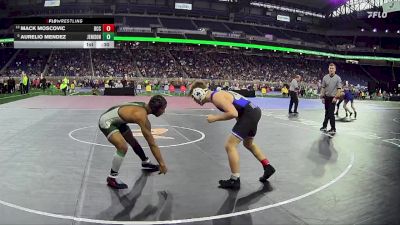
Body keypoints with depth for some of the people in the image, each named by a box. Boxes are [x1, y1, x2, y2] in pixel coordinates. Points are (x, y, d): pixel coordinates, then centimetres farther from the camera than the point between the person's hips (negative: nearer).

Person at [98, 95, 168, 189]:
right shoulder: (142, 116, -31)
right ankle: (112, 178, -9)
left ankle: (145, 162, 45)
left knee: (133, 141, 23)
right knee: (123, 147, -26)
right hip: (106, 122, -10)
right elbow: (152, 144, -27)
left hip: (115, 120, 10)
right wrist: (162, 164, -21)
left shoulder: (144, 106, -7)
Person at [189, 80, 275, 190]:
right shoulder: (218, 93, 14)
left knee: (230, 145, -6)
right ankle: (268, 167, 38)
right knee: (248, 144, 29)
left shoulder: (216, 97, -16)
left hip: (249, 114, -10)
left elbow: (233, 113, -25)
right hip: (254, 111, 10)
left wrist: (215, 118, -15)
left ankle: (235, 180, 3)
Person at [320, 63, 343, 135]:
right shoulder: (325, 77, 4)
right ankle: (324, 126, 24)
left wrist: (336, 97, -15)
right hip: (326, 97, 4)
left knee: (331, 113, -8)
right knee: (327, 112, 14)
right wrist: (322, 97, 4)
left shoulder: (337, 78, -5)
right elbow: (323, 88, 8)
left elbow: (339, 89, -8)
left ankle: (333, 129, -1)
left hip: (333, 98, -4)